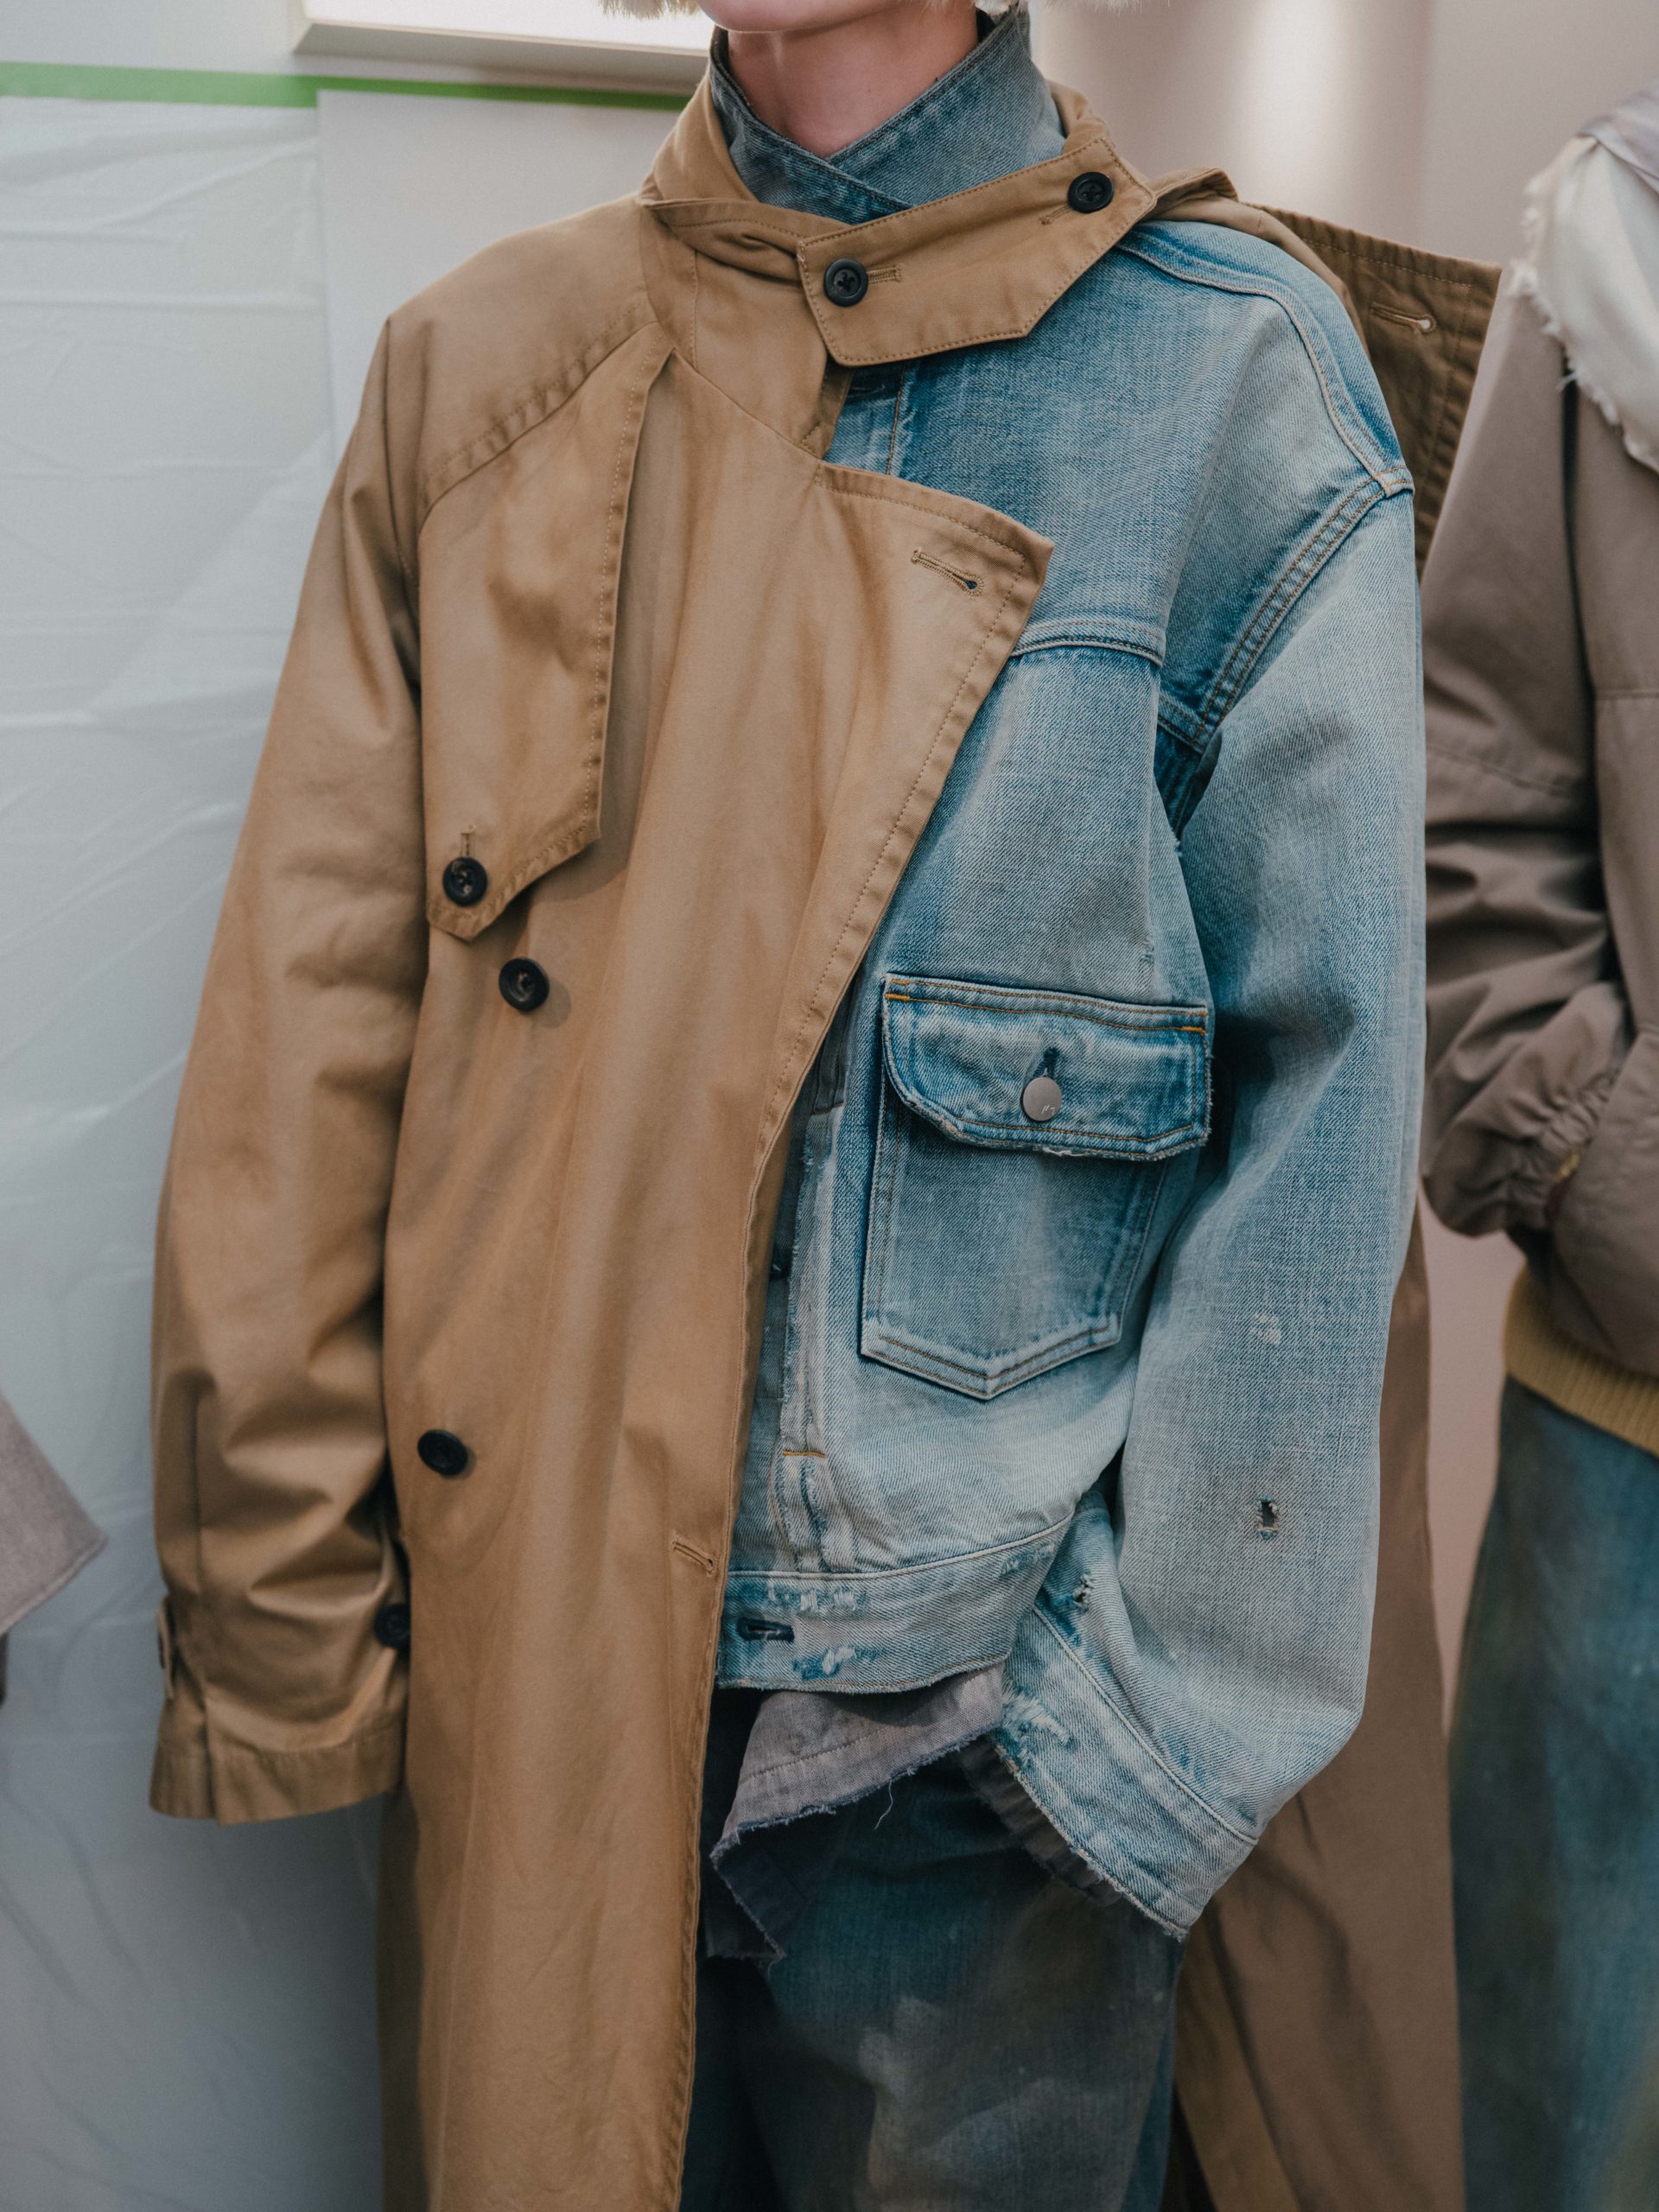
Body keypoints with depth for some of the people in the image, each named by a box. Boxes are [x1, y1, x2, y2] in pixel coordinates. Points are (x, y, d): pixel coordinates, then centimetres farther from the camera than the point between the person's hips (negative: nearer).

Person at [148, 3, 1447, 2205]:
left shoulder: (1237, 366, -6)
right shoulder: (476, 370, 3)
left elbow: (1326, 1078, -7)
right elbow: (312, 1017, 2)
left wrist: (1161, 1721, -8)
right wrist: (274, 1621, 1)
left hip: (976, 1737, -2)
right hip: (519, 1694, 3)